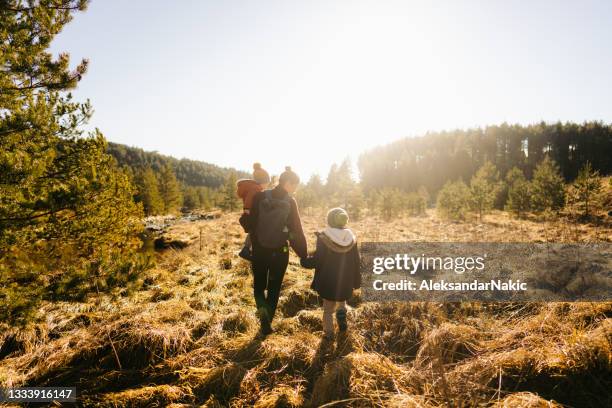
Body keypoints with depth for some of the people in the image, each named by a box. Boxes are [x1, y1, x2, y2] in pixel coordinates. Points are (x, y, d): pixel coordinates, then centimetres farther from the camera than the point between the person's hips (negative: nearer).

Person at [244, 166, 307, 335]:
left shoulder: (260, 197, -9)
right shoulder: (290, 202, -13)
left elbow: (251, 224, -7)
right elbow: (296, 231, -11)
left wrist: (243, 219, 16)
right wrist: (303, 254, -2)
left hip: (259, 250, 1)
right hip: (280, 252, -1)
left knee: (259, 285, 20)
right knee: (274, 288, 16)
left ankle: (262, 308, -7)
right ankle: (266, 323, 21)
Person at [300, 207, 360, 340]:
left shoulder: (323, 238, -18)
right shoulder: (351, 238, -3)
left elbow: (317, 260, -16)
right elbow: (356, 262, 3)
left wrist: (303, 261, 3)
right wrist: (356, 281, 14)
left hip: (328, 281, -3)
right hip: (345, 281, 3)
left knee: (328, 307, 15)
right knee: (341, 300, 29)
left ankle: (328, 332, 12)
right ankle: (341, 311, 4)